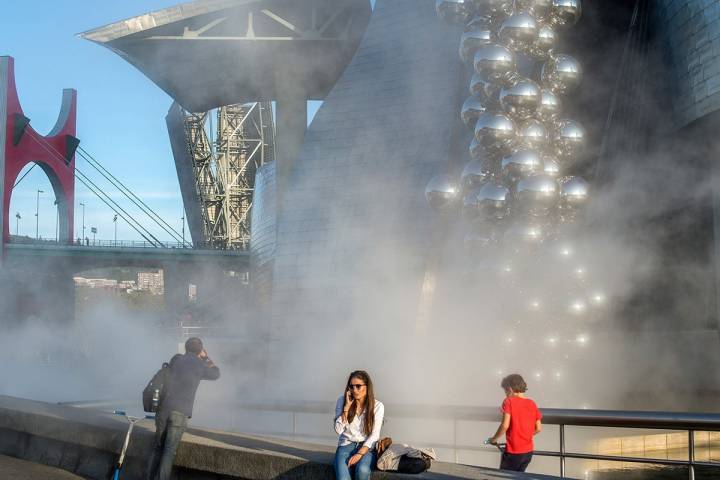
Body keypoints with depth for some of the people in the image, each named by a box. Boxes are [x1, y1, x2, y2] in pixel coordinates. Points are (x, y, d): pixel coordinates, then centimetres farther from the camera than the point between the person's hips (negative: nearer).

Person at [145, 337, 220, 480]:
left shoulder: (176, 359, 11)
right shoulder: (200, 365, 3)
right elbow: (216, 374, 21)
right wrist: (206, 358, 30)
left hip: (163, 409, 4)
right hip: (180, 413, -4)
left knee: (157, 448, 13)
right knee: (169, 451, -5)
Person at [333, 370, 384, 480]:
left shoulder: (377, 406, -2)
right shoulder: (342, 401, 1)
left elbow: (374, 435, -5)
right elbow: (338, 430, -5)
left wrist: (360, 453, -18)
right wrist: (347, 406, -12)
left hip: (366, 447, -1)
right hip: (346, 445, 1)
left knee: (362, 470, -35)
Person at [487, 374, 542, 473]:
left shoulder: (509, 401, -10)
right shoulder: (532, 404, 6)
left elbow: (505, 425, -18)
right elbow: (538, 429, 7)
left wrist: (494, 439, -3)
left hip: (513, 451, -6)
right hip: (528, 451, 6)